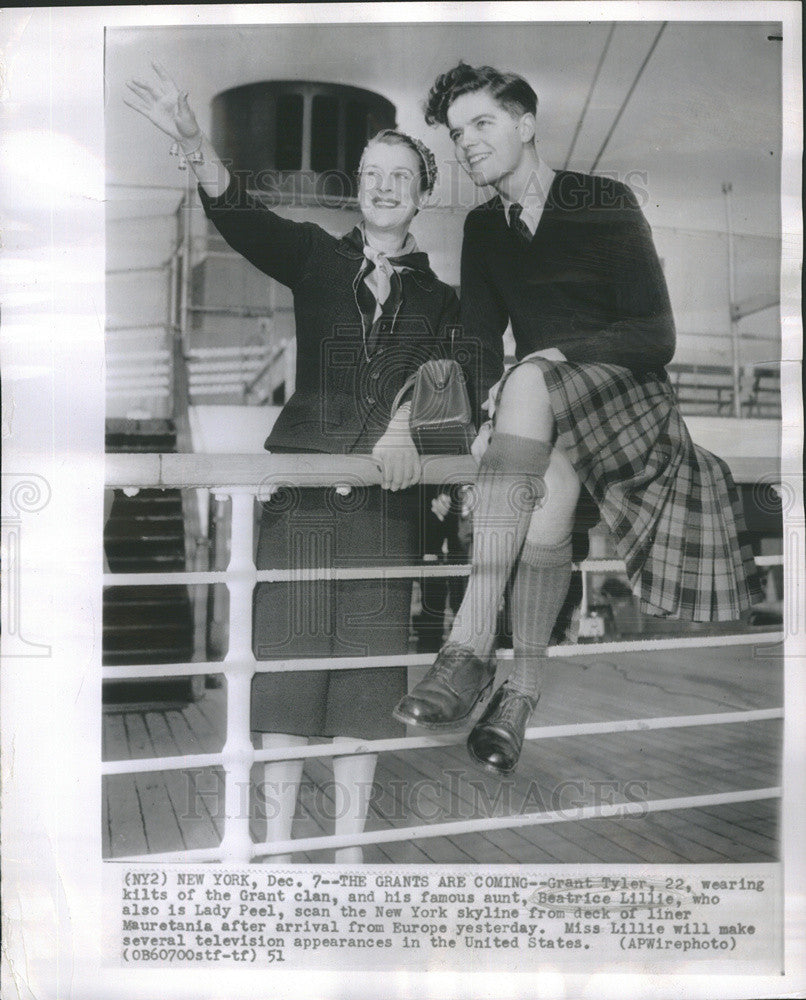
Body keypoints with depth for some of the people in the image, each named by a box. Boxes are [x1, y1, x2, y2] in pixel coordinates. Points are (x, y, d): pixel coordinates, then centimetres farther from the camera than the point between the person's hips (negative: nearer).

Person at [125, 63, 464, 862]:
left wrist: (402, 429, -20)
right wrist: (193, 145, -24)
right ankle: (277, 844, 10)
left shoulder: (437, 292, 12)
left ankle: (349, 848, 17)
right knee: (287, 657, -2)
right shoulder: (316, 257, 8)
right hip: (300, 484, -1)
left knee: (367, 667, 4)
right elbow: (241, 216, -7)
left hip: (386, 497, 1)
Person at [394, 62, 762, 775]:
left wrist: (557, 354, -22)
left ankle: (472, 649, -43)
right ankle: (524, 689, -31)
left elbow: (657, 337, -7)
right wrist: (487, 421, -14)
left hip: (627, 397, -4)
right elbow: (478, 345, 6)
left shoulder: (606, 202, -1)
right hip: (544, 418, 4)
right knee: (551, 481, -33)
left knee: (528, 384, -36)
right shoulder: (483, 228, 13)